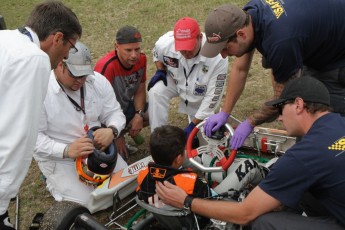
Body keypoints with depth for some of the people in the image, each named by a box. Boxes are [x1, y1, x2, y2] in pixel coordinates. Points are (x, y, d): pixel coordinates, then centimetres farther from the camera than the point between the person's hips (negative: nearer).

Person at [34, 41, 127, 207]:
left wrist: (112, 130, -23)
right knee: (86, 203, -17)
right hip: (58, 157, -4)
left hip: (98, 148, 5)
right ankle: (52, 179, 11)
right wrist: (66, 150, -34)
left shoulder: (98, 81, -6)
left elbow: (114, 112, 1)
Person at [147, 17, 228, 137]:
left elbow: (213, 95, -27)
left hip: (199, 94, -1)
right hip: (174, 81, 2)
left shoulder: (217, 58, -37)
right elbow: (157, 54, 1)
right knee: (155, 91, -30)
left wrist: (193, 125, -27)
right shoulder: (165, 43, -29)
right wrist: (160, 71, -18)